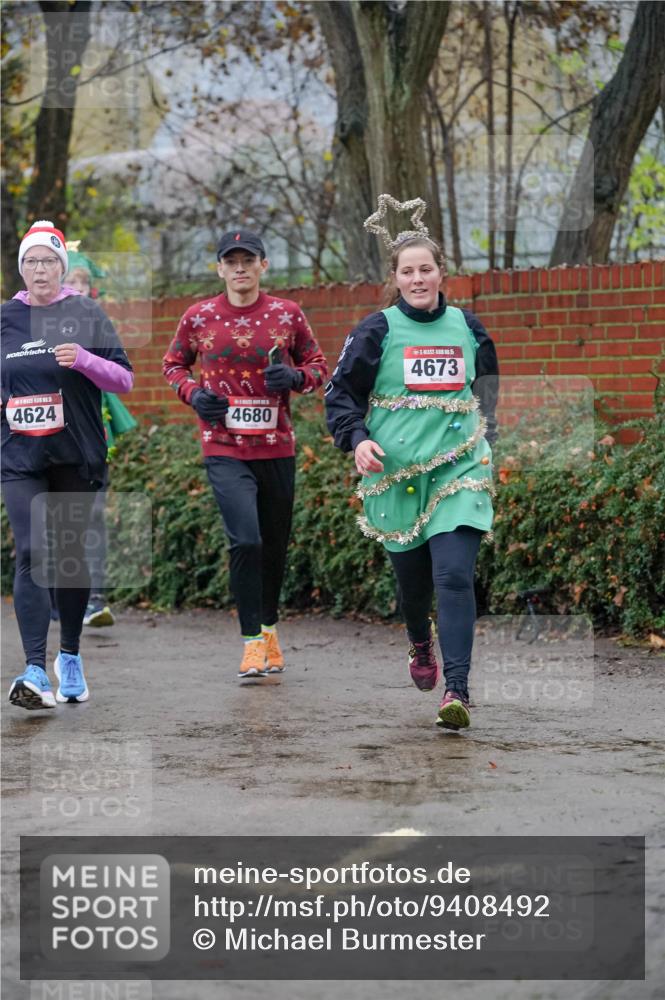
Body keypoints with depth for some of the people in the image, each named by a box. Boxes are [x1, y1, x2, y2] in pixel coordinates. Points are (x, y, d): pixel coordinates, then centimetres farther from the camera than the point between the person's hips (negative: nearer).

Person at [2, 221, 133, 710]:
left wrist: (84, 359, -19)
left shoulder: (86, 314, 0)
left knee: (70, 553, 9)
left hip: (77, 457, -1)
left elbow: (125, 380, -3)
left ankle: (70, 657, 27)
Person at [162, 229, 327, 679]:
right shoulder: (199, 317, 0)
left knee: (275, 545, 13)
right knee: (246, 541, -17)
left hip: (277, 448, 2)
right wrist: (194, 393, -5)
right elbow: (174, 364, 15)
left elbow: (318, 364, 10)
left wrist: (295, 377, -11)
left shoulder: (287, 314, 1)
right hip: (225, 450, -2)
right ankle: (253, 642, -7)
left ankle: (269, 627, 35)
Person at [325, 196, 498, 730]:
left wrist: (486, 442, 20)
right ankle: (421, 646, 46)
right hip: (395, 470, 0)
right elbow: (342, 391, 1)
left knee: (455, 575, -16)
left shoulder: (468, 328, 7)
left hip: (459, 469, 0)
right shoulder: (378, 330, -1)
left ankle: (457, 691, -19)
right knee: (411, 573, 12)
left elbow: (488, 392, 22)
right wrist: (357, 439, -14)